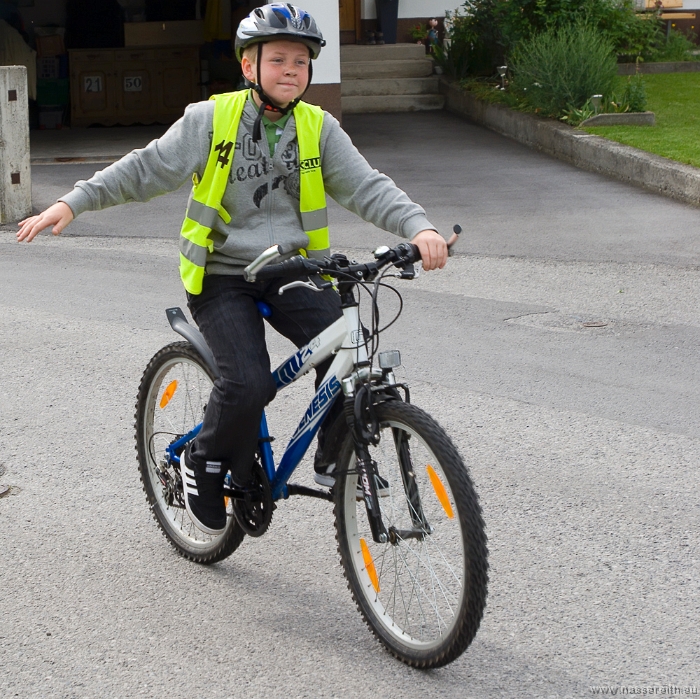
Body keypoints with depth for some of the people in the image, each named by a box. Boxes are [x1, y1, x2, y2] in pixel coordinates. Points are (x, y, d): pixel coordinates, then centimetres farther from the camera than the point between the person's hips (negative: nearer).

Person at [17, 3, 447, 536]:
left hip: (291, 272, 3)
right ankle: (205, 465, 7)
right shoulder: (211, 120, -5)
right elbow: (146, 170, -1)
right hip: (223, 277, -3)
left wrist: (419, 228, -22)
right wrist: (73, 203, -9)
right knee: (249, 384, -22)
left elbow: (367, 187, -5)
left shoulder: (319, 128, 2)